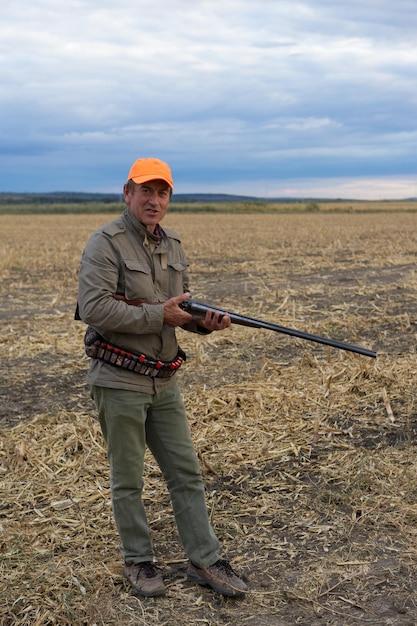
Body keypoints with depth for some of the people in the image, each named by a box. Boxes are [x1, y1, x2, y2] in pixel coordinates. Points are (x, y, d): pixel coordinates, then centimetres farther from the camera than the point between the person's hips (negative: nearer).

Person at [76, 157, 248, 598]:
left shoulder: (172, 246, 10)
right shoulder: (106, 243, -13)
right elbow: (93, 308, -24)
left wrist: (204, 321, -4)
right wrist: (157, 315, -21)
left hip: (163, 380, 7)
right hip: (119, 381, -6)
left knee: (186, 473, 10)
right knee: (127, 480, 8)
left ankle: (205, 561, 21)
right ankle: (138, 562, 25)